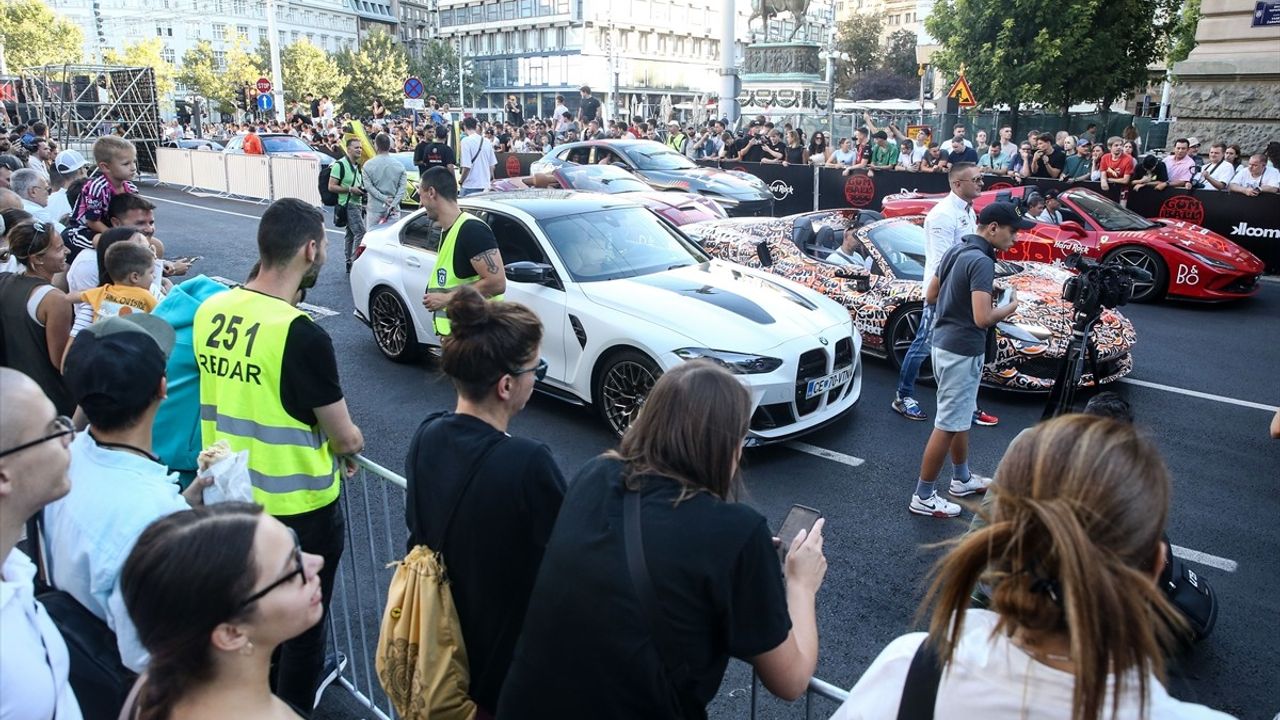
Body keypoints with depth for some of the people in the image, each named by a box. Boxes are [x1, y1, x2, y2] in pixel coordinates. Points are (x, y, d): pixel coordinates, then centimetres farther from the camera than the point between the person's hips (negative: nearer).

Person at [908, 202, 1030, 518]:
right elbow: (982, 318, -28)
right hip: (962, 351, -10)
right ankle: (923, 496, 8)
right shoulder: (982, 261, -21)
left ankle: (962, 479, 38)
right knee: (947, 425, -1)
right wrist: (1010, 307, -10)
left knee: (961, 416, 23)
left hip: (944, 343, 10)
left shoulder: (955, 250, 7)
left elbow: (931, 295, 15)